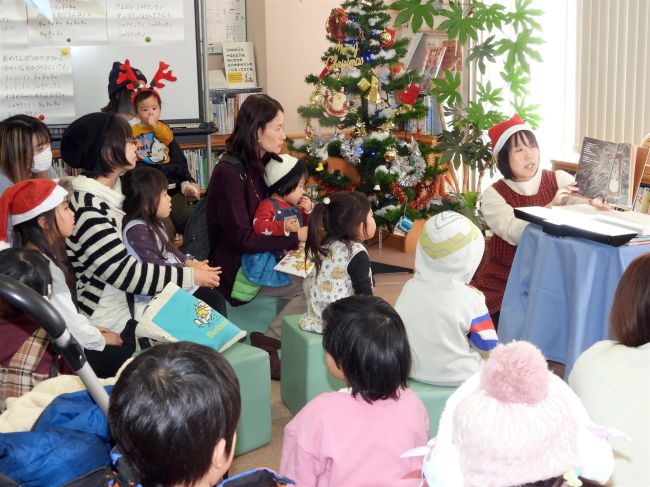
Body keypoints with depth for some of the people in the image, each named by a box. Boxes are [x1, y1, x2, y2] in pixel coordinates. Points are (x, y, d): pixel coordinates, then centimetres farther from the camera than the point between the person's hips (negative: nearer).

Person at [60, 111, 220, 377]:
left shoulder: (110, 193, 6)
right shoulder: (87, 212, -25)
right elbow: (127, 273, -25)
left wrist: (185, 262, 2)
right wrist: (191, 276, -16)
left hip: (127, 309, 9)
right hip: (106, 330, -9)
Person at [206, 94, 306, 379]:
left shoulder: (262, 164, 8)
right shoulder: (230, 171, -19)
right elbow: (242, 238, -21)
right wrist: (295, 239, -17)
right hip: (236, 272, -8)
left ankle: (266, 341, -7)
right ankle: (266, 344, -9)